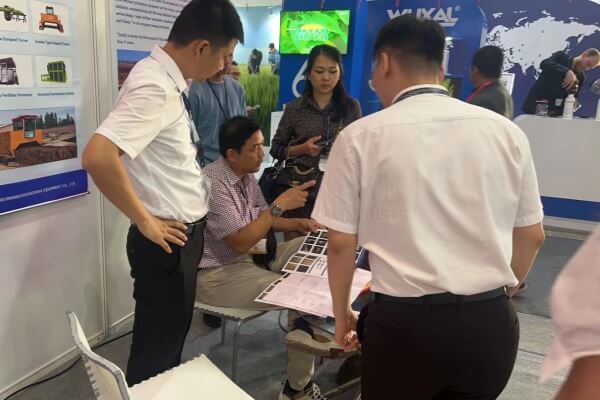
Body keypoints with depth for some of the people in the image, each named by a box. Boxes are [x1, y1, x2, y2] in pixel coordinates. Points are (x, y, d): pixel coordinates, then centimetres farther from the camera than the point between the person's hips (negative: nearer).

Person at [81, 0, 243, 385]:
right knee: (156, 345, 11)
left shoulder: (168, 80, 5)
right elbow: (98, 157, -35)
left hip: (185, 234, 9)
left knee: (171, 335, 26)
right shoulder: (155, 87, -24)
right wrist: (145, 221, -23)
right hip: (168, 241, -9)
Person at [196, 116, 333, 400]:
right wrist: (279, 205, -24)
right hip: (217, 275, -9)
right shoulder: (214, 185, -25)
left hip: (246, 257, 9)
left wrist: (297, 224, -1)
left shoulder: (246, 174, 4)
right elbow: (241, 243, -27)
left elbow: (262, 218, 15)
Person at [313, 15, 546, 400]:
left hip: (405, 322, -3)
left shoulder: (362, 136, -8)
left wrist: (342, 314, 12)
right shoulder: (507, 131, 1)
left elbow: (340, 243, -4)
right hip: (492, 324, 4)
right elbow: (532, 236, 8)